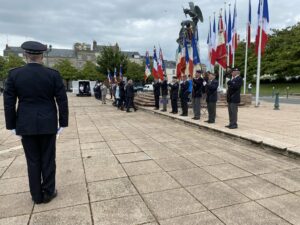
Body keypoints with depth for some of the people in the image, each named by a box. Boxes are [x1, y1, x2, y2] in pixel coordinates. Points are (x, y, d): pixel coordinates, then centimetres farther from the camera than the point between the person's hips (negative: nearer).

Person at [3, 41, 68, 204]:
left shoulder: (14, 74, -3)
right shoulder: (53, 74, -6)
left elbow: (9, 102, -2)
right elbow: (62, 101, -6)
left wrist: (12, 126, 7)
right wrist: (63, 123, 2)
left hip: (26, 125, 1)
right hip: (48, 124, -1)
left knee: (33, 161, 12)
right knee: (48, 159, 11)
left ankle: (37, 195, 23)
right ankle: (48, 193, 22)